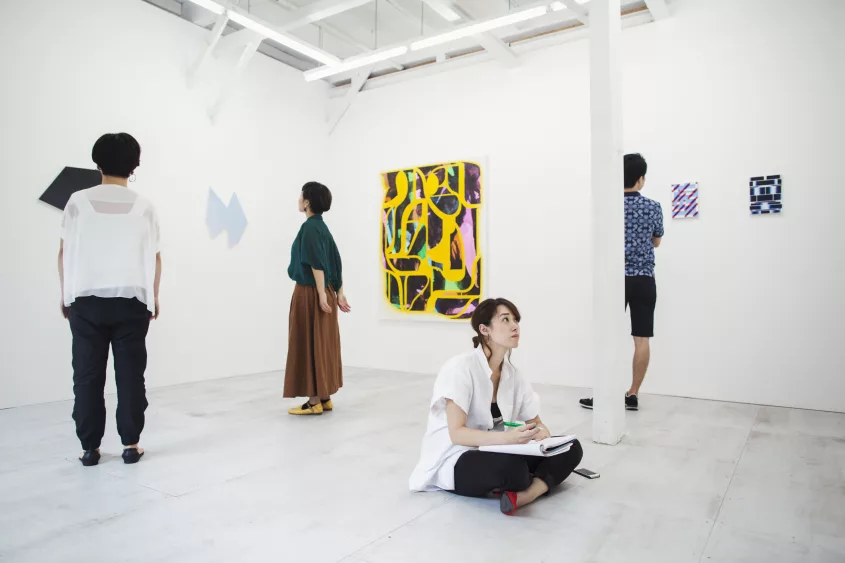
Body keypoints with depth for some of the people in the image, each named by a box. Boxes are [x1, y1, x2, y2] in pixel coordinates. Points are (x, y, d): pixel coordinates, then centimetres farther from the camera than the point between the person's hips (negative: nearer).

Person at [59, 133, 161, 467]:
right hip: (131, 301, 0)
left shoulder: (79, 202, 1)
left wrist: (65, 294, 14)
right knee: (130, 374, 5)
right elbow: (154, 257, 4)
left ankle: (89, 447, 13)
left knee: (87, 375, 8)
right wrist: (153, 297, 14)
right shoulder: (144, 207, 1)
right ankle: (130, 444, 10)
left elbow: (65, 252, 4)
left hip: (86, 300, 0)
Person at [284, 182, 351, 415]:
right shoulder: (321, 226, 13)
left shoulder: (309, 227, -13)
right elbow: (335, 262, 12)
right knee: (322, 344, 11)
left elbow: (317, 264, -20)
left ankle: (315, 402, 3)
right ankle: (325, 398, 18)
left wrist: (321, 294, -21)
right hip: (324, 292, 9)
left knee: (309, 345, -3)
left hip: (310, 294, -9)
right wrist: (339, 292, 13)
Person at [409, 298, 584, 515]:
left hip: (493, 454, 7)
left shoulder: (513, 375, 2)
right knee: (511, 466, -37)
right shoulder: (461, 368, -19)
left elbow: (536, 423, 8)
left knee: (571, 448, -7)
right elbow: (457, 434, -25)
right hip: (453, 463, -7)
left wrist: (542, 434, -17)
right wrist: (507, 437, -39)